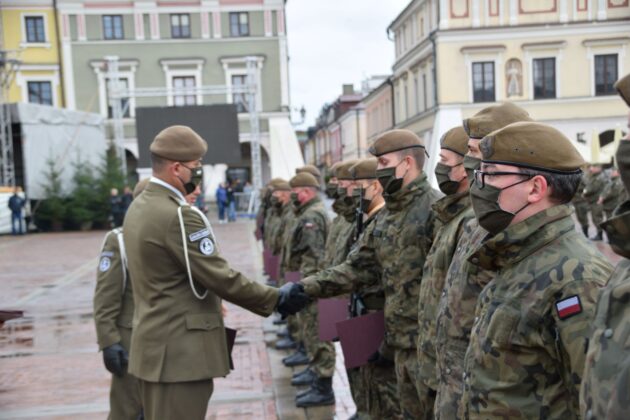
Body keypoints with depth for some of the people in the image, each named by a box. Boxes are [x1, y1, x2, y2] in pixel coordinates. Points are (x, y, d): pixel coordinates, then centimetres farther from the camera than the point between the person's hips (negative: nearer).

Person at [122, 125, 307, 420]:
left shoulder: (139, 207, 10)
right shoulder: (179, 215, -21)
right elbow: (219, 277, -20)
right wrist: (275, 299, -10)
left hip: (156, 343, 10)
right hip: (180, 349, -10)